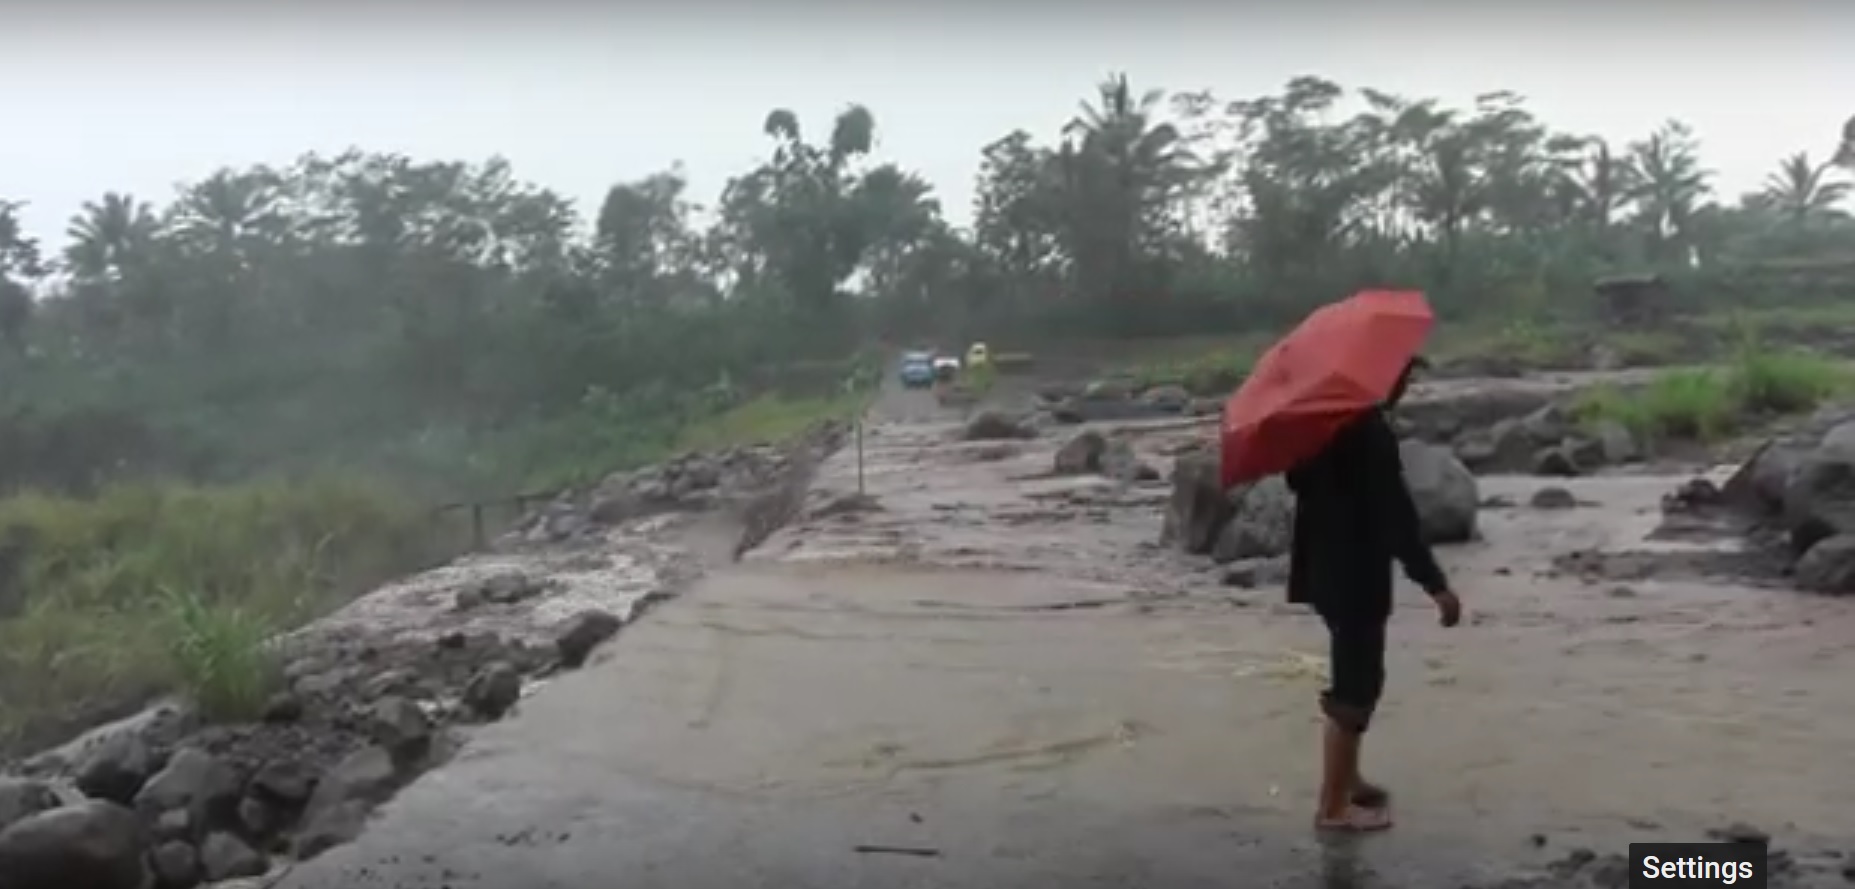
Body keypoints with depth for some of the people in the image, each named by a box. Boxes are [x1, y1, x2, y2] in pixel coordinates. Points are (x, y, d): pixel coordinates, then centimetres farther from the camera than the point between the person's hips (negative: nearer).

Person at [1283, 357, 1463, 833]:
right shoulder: (1371, 430, -22)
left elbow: (1299, 479, 19)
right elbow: (1396, 514, -25)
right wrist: (1435, 584, -24)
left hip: (1330, 566, 10)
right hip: (1356, 575, -10)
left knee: (1354, 677, 21)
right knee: (1356, 686, -2)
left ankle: (1347, 780, 33)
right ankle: (1333, 806, 5)